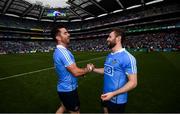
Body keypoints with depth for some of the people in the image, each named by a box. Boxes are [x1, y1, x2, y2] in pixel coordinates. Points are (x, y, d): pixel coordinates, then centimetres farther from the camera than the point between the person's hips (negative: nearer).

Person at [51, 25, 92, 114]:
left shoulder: (58, 51, 6)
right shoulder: (63, 51, -27)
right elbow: (76, 72, -29)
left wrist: (84, 70, 2)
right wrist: (88, 69, -10)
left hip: (64, 87, 9)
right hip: (68, 89, -9)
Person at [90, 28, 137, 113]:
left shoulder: (127, 58, -23)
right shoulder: (109, 56, 3)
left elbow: (133, 82, -23)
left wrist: (113, 93, -28)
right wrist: (94, 69, 3)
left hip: (117, 99, -7)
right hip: (106, 95, 8)